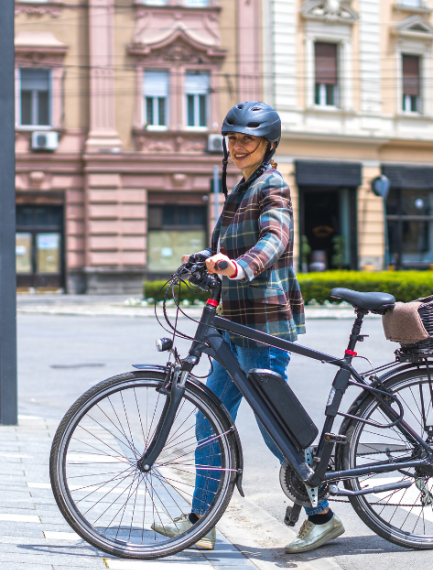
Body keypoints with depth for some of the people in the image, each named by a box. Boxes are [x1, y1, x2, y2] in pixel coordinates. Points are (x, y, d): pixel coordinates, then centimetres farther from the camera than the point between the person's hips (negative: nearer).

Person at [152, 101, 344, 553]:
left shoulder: (271, 187, -9)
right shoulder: (241, 189, 19)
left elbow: (274, 240, -29)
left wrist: (239, 266, -46)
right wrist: (203, 260, 5)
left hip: (266, 319, -9)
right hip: (238, 320, 9)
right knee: (211, 419, 10)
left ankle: (322, 516, 11)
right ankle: (199, 520, 17)